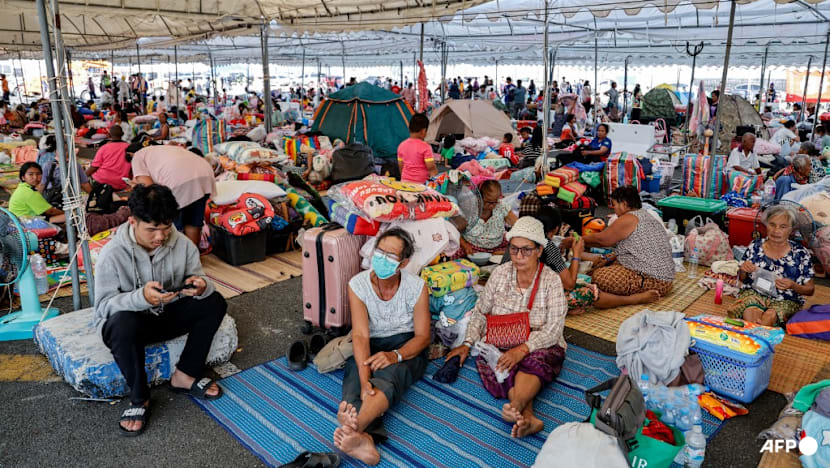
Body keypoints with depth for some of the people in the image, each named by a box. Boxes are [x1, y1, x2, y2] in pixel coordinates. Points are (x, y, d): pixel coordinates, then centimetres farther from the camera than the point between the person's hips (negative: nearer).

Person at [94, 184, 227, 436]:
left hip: (167, 315, 4)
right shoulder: (112, 254, -20)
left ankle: (184, 376, -6)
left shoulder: (182, 244, -11)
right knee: (124, 322, -38)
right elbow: (103, 305, -22)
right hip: (127, 321, -4)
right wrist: (141, 297, -41)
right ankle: (139, 398, -17)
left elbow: (201, 282, -7)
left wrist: (202, 286, -34)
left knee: (214, 302, -16)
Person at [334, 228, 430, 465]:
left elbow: (423, 336, -9)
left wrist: (395, 355, -31)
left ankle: (355, 427, -64)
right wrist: (364, 379, -36)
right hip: (370, 347, 3)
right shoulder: (357, 285, -11)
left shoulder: (417, 287, -11)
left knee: (389, 374, -36)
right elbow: (360, 335, -20)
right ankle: (365, 440, -56)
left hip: (406, 347, -2)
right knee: (354, 379, -30)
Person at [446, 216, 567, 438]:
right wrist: (468, 343, -3)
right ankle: (529, 418, -51)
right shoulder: (500, 273, 6)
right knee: (504, 369, -31)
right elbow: (480, 312, 11)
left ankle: (515, 407, -63)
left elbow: (553, 329, -11)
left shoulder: (551, 281, -3)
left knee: (534, 362, -37)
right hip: (499, 343, 3)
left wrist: (523, 349, -24)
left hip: (540, 346, -3)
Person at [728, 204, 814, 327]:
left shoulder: (800, 253, -1)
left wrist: (793, 286, -16)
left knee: (770, 316, -36)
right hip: (754, 293, 1)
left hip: (786, 300, -1)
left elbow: (810, 290, 5)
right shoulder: (755, 246, 4)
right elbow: (742, 279, 14)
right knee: (750, 313, -36)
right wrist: (743, 270, -9)